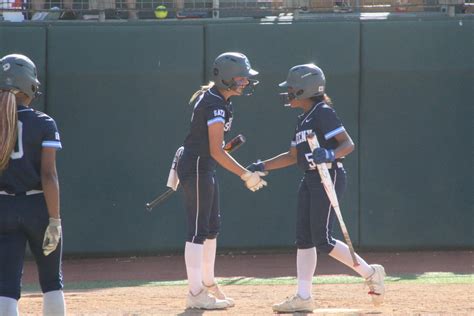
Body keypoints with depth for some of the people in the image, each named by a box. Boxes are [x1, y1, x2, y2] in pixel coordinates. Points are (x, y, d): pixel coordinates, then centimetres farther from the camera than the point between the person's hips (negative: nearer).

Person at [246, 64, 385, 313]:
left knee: (322, 241, -11)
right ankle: (303, 297, 7)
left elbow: (348, 144, -18)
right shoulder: (303, 119, 17)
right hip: (310, 180, 10)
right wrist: (262, 167, 19)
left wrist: (330, 155, -36)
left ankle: (370, 273, 1)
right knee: (304, 238, 5)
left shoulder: (324, 113, -11)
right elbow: (293, 156, 24)